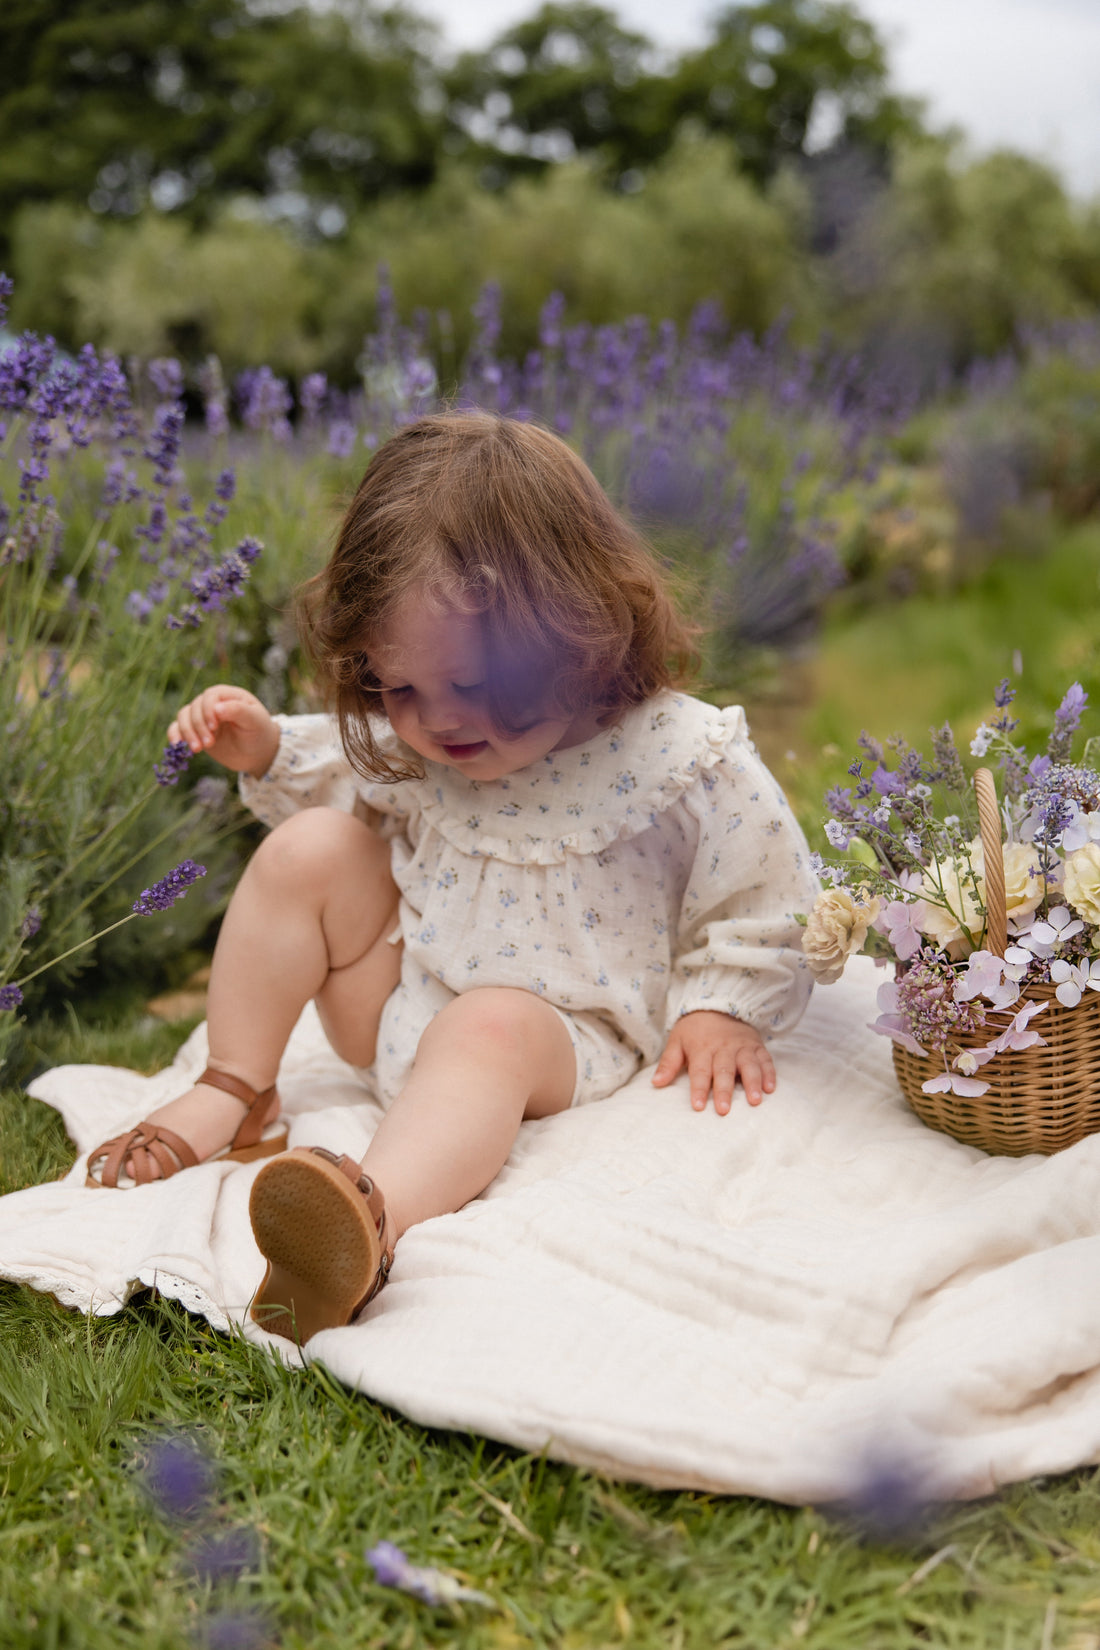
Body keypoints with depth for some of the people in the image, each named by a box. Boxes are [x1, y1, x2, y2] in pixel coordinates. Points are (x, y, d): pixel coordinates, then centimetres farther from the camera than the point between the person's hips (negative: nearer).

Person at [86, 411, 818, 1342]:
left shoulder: (680, 757, -19)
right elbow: (356, 782, 17)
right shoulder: (415, 736, -5)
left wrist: (722, 1004, -12)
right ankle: (230, 1097, -6)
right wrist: (268, 751, 1)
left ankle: (375, 1215, -67)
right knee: (311, 847, -14)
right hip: (396, 1000, 6)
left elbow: (764, 897, -6)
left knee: (487, 1029, -39)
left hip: (558, 1033, -5)